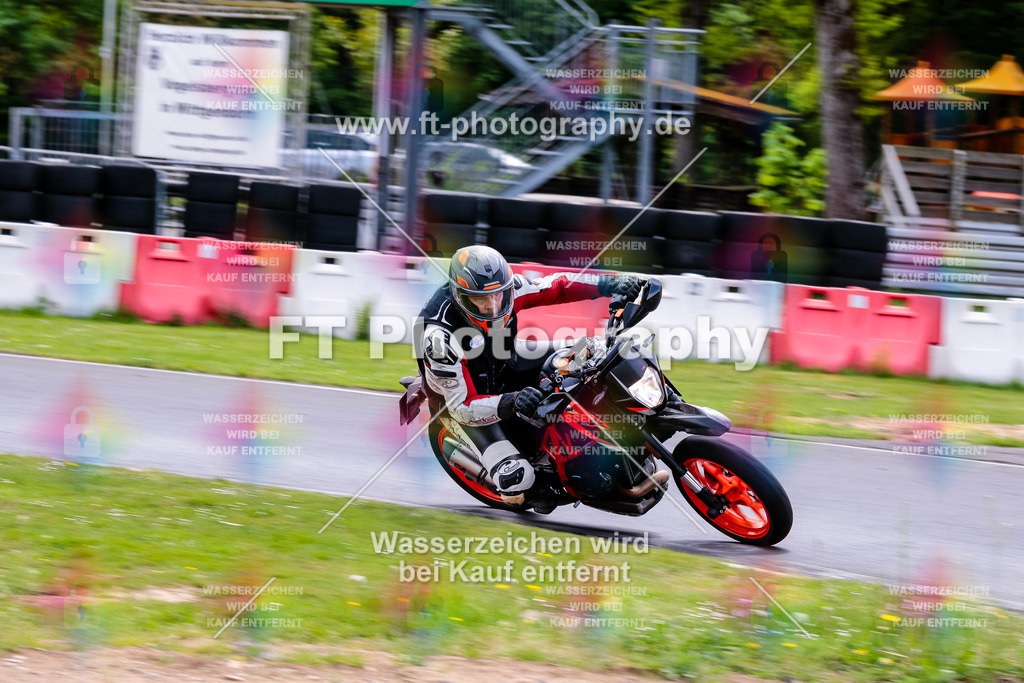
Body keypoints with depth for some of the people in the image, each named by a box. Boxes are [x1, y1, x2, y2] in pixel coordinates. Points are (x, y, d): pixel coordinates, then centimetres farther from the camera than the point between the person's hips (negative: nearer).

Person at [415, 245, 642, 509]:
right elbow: (462, 407, -35)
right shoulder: (440, 336, -38)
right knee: (516, 477, -23)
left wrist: (609, 284, -22)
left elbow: (556, 287, -8)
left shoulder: (505, 288, -23)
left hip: (507, 366, 6)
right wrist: (509, 403, -51)